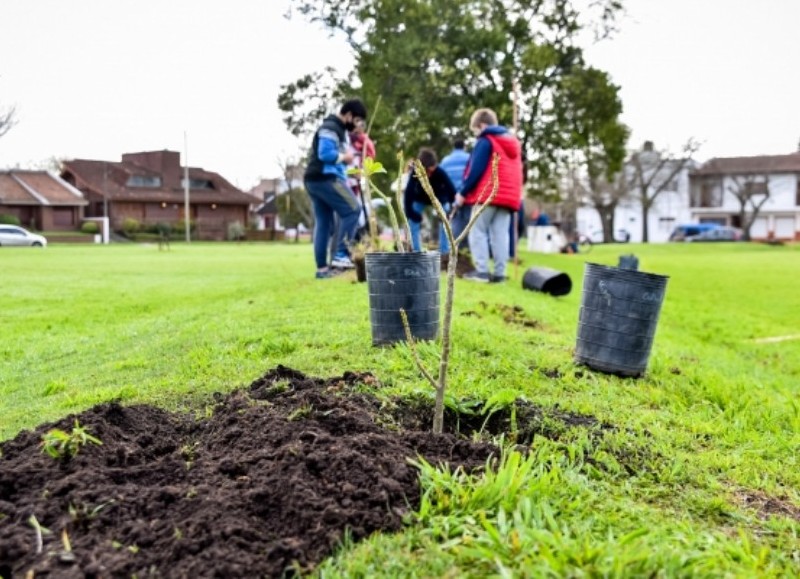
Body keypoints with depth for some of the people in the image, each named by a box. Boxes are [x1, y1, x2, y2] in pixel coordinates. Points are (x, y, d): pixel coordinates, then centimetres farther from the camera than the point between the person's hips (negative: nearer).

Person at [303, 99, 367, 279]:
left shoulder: (337, 129, 24)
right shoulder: (331, 128, -9)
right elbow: (325, 154, -21)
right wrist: (345, 157, -7)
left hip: (315, 180, 10)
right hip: (324, 178, -10)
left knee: (323, 222, 8)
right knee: (352, 210, -10)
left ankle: (322, 268, 8)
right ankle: (341, 254, -14)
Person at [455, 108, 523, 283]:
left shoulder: (485, 141, -3)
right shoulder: (513, 142, 21)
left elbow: (476, 170, -10)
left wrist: (463, 193, -4)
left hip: (486, 195, -7)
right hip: (509, 196, 7)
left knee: (478, 232, 0)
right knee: (500, 235, 5)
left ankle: (481, 271, -5)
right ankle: (499, 272, 0)